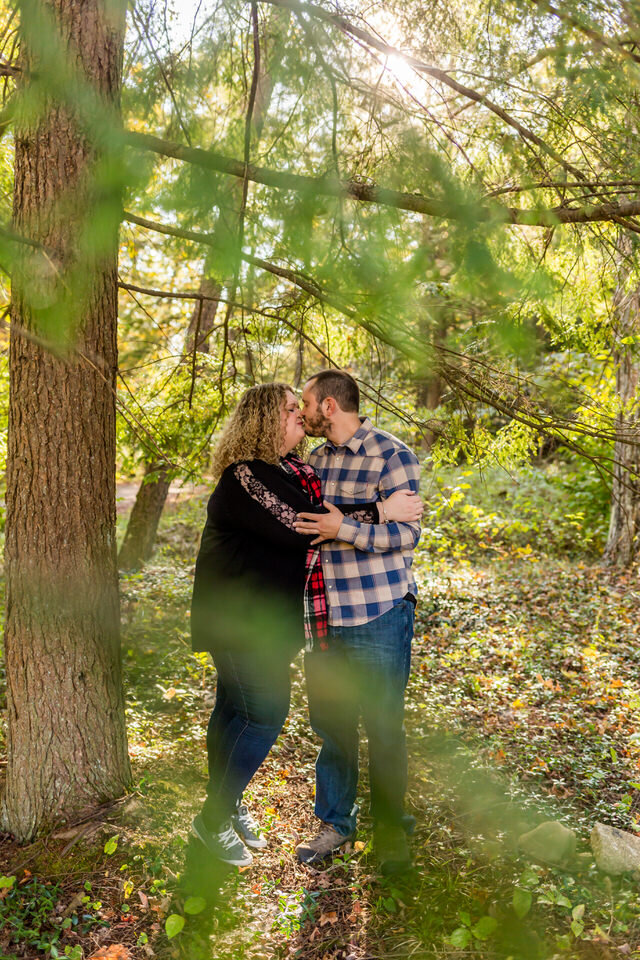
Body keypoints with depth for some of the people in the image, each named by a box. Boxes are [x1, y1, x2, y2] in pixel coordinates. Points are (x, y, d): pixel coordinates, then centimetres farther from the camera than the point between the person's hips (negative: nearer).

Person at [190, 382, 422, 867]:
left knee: (235, 708, 17)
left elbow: (320, 511, 26)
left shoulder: (292, 468, 9)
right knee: (265, 713, -6)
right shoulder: (244, 476, -21)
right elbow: (302, 526, -27)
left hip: (268, 613, 9)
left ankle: (226, 807, 31)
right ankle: (215, 819, 9)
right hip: (242, 614, -9)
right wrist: (380, 512, -24)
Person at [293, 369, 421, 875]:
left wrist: (344, 529, -25)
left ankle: (391, 831, 23)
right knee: (330, 724, 13)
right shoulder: (315, 459, 11)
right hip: (323, 613, 6)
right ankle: (336, 823, 30)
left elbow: (407, 532, -15)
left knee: (383, 729, 5)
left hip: (379, 615, -6)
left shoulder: (391, 454, -10)